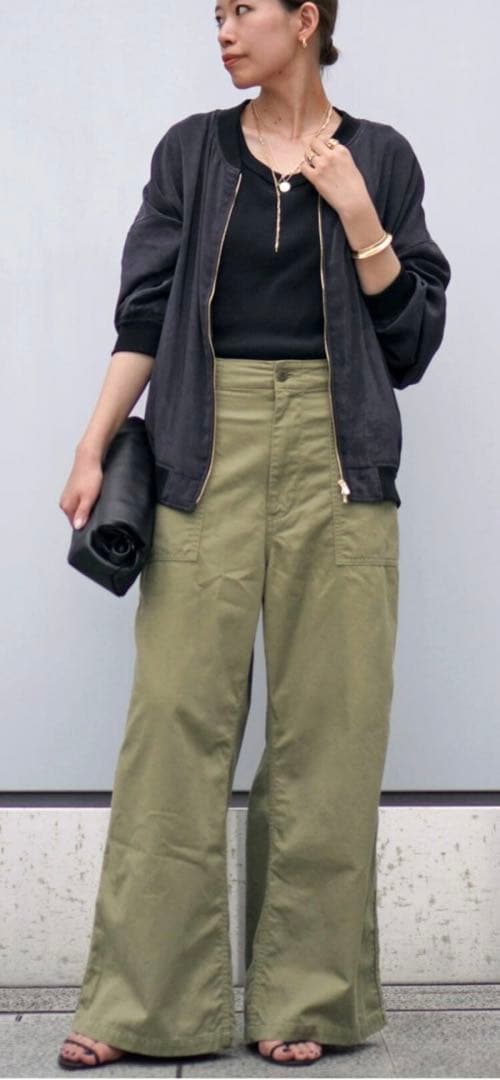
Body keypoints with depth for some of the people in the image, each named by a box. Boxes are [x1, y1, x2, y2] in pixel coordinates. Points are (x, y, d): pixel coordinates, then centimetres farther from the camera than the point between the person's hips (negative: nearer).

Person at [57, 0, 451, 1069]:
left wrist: (355, 211, -7)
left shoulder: (379, 158, 8)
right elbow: (145, 315, 8)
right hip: (209, 449, 1)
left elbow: (413, 337, 4)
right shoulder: (192, 151, 10)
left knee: (327, 722, 1)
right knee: (177, 713, -4)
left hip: (336, 458, 0)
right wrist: (92, 449, -1)